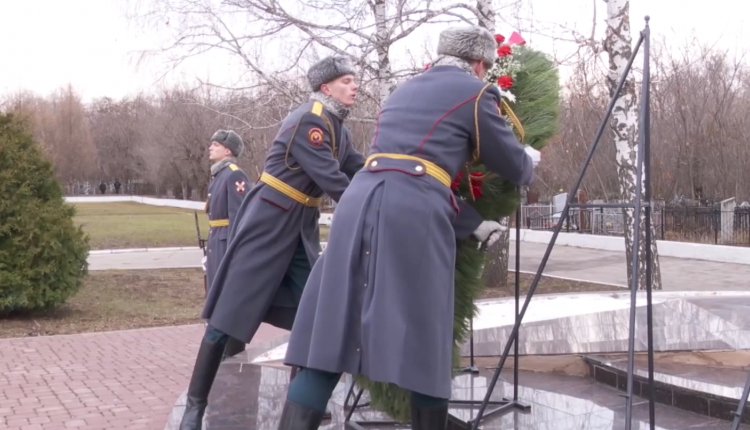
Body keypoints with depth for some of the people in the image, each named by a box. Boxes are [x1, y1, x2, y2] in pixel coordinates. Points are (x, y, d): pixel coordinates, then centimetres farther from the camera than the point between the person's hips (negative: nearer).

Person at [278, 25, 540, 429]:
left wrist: (472, 223, 34)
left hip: (358, 202, 6)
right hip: (412, 216, -6)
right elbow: (513, 166, 18)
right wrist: (528, 167, 42)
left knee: (329, 333, 4)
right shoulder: (474, 92, 10)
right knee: (424, 345, 6)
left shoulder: (404, 91, 29)